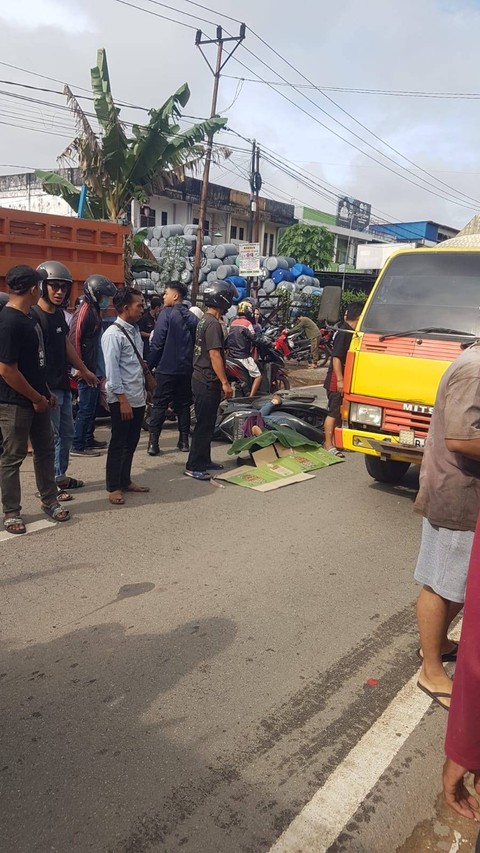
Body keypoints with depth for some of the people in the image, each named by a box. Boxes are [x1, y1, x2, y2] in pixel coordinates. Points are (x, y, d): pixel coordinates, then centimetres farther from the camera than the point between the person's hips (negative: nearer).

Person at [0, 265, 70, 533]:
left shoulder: (28, 317, 9)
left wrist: (46, 392, 16)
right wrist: (36, 398, -15)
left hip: (37, 399, 9)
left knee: (46, 450, 16)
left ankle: (50, 500, 30)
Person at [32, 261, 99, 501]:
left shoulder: (59, 313, 10)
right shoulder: (34, 316, -16)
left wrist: (84, 371, 27)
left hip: (63, 384, 9)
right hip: (48, 387, -9)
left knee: (67, 433, 17)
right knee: (50, 437, -1)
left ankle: (60, 476, 30)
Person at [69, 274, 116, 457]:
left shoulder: (95, 311, 16)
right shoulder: (84, 311, -14)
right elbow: (75, 340, -19)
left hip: (94, 370, 10)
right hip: (86, 371, -10)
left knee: (93, 406, 17)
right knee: (86, 408, -5)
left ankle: (89, 440, 28)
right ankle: (78, 446, 3)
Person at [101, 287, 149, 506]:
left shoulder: (134, 330, 11)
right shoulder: (114, 334, -14)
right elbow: (112, 370, -18)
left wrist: (145, 389, 15)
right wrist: (122, 399, -19)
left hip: (138, 397, 8)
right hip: (122, 399, -8)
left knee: (131, 442, 16)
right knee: (118, 444, 1)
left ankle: (125, 480, 29)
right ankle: (113, 488, 12)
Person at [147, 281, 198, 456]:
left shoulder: (166, 313, -9)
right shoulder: (192, 317, 9)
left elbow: (157, 343, -12)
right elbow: (196, 342, 11)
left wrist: (149, 365, -4)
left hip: (166, 368, -5)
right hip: (186, 368, 5)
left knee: (159, 405, -1)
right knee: (183, 404, 12)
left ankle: (153, 442, -4)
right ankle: (184, 441, 13)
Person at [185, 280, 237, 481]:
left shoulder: (204, 320, 14)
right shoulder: (213, 324, -17)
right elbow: (215, 355, -22)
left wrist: (221, 380, 22)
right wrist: (225, 382, -21)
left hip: (201, 379, 10)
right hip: (208, 382, -10)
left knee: (207, 423, 16)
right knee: (204, 425, -5)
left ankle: (204, 460, 25)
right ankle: (193, 466, 0)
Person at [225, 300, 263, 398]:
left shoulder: (232, 323, 9)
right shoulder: (247, 323, -12)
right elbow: (253, 340, -10)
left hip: (232, 356, 8)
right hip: (243, 356, -8)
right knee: (258, 376, -3)